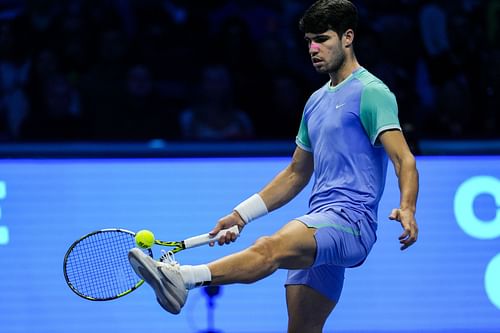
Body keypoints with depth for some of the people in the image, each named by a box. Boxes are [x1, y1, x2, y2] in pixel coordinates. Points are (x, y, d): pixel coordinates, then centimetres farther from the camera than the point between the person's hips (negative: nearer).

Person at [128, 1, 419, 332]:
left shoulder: (371, 92, -4)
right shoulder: (316, 101, 23)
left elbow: (404, 160, -15)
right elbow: (296, 174, 30)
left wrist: (407, 209, -33)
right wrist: (240, 215, 24)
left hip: (350, 220, -9)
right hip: (320, 227, 9)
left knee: (271, 248, -33)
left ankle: (186, 278, -55)